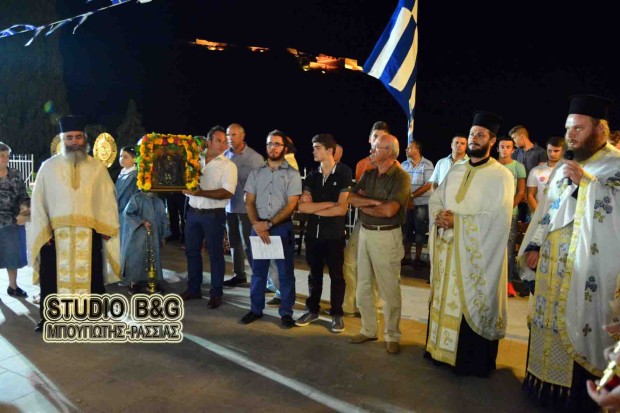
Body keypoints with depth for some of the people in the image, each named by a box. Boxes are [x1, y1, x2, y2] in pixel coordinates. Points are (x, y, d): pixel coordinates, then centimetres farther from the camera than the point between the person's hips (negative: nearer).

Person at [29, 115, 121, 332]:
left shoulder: (97, 167, 6)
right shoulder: (48, 167, 6)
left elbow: (108, 198, 4)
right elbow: (38, 201, 4)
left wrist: (107, 227, -6)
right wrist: (43, 231, -4)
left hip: (89, 234, 0)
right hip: (55, 233, 0)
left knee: (90, 276, 6)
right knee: (54, 277, 6)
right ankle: (48, 318, 21)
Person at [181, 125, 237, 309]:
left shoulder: (228, 165, -6)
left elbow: (227, 193, -17)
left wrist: (200, 193, -23)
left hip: (214, 215, -5)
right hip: (193, 213, 5)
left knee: (215, 254, 4)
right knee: (192, 252, 13)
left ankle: (216, 293, 16)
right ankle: (193, 289, 28)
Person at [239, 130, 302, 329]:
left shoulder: (292, 174, -1)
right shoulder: (256, 173, 9)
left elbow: (291, 205, -8)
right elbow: (249, 202, 5)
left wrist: (269, 224, -14)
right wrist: (257, 225, -11)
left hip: (282, 227, -3)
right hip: (258, 226, 3)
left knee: (285, 272, 3)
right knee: (258, 270, 10)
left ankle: (286, 312, 14)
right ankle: (256, 309, 23)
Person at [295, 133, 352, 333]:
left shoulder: (344, 173, -7)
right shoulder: (311, 176, 5)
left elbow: (342, 209, -15)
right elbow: (302, 207, -6)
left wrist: (314, 208, -9)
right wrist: (328, 204, -14)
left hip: (334, 234, -4)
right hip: (313, 232, 4)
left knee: (336, 275, 9)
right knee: (314, 273, 15)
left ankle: (336, 314, 23)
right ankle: (312, 310, 30)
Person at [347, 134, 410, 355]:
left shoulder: (401, 177, -11)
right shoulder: (368, 175, 9)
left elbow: (389, 210, -22)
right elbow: (351, 198, -1)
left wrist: (363, 205, -6)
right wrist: (374, 201, -15)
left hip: (386, 236, -7)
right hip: (365, 233, 7)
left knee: (389, 289, 2)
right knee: (363, 286, 13)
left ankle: (392, 336, 16)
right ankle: (368, 330, 27)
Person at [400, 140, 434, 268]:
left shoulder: (427, 164, -7)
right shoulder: (404, 165, 5)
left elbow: (428, 185, -11)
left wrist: (412, 196, -16)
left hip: (422, 203, -3)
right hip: (406, 203, 4)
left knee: (420, 231, 5)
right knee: (406, 230, 8)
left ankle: (418, 258, 17)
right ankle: (407, 256, 20)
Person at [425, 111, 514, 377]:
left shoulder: (501, 175, -7)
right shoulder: (456, 171, 13)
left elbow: (497, 218, -15)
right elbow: (435, 199, 13)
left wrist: (457, 220, -17)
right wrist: (439, 215, -9)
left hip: (477, 253, -5)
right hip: (447, 249, 6)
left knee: (472, 305, 2)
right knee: (444, 300, 12)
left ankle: (473, 360, 18)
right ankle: (442, 350, 28)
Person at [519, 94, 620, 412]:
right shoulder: (562, 168, 14)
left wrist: (586, 181, -21)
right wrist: (534, 246, 7)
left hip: (586, 267, -6)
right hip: (552, 261, 7)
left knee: (577, 323, 2)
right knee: (549, 319, 13)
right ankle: (546, 378, 28)